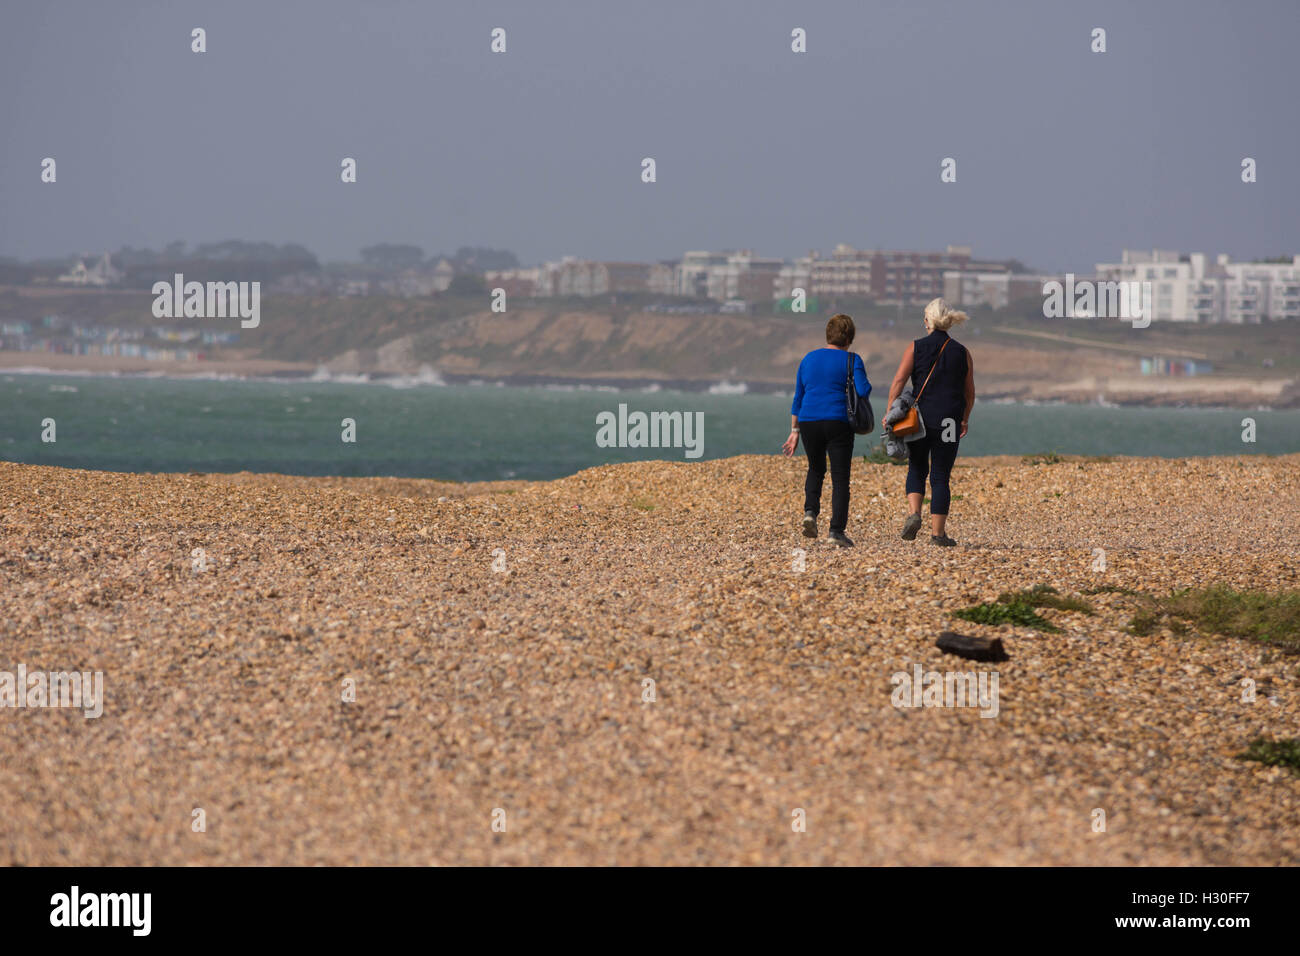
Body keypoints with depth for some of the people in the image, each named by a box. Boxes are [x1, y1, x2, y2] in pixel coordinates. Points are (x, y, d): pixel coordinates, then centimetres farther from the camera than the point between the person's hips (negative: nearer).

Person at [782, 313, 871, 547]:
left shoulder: (809, 359, 11)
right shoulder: (851, 360, -3)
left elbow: (798, 398, 12)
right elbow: (863, 391, -14)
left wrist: (795, 431, 16)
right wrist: (865, 384, 10)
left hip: (808, 422, 4)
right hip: (838, 423, -4)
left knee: (815, 470, 24)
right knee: (840, 479, 1)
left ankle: (810, 511, 2)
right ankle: (837, 531, -6)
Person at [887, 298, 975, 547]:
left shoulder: (916, 348, -1)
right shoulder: (962, 353, 4)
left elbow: (898, 381, -8)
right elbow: (970, 393, 9)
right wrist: (965, 419, 22)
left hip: (920, 417, 0)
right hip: (950, 421, 0)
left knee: (917, 470, 17)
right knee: (940, 477, 5)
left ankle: (913, 513, -5)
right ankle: (937, 532, 2)